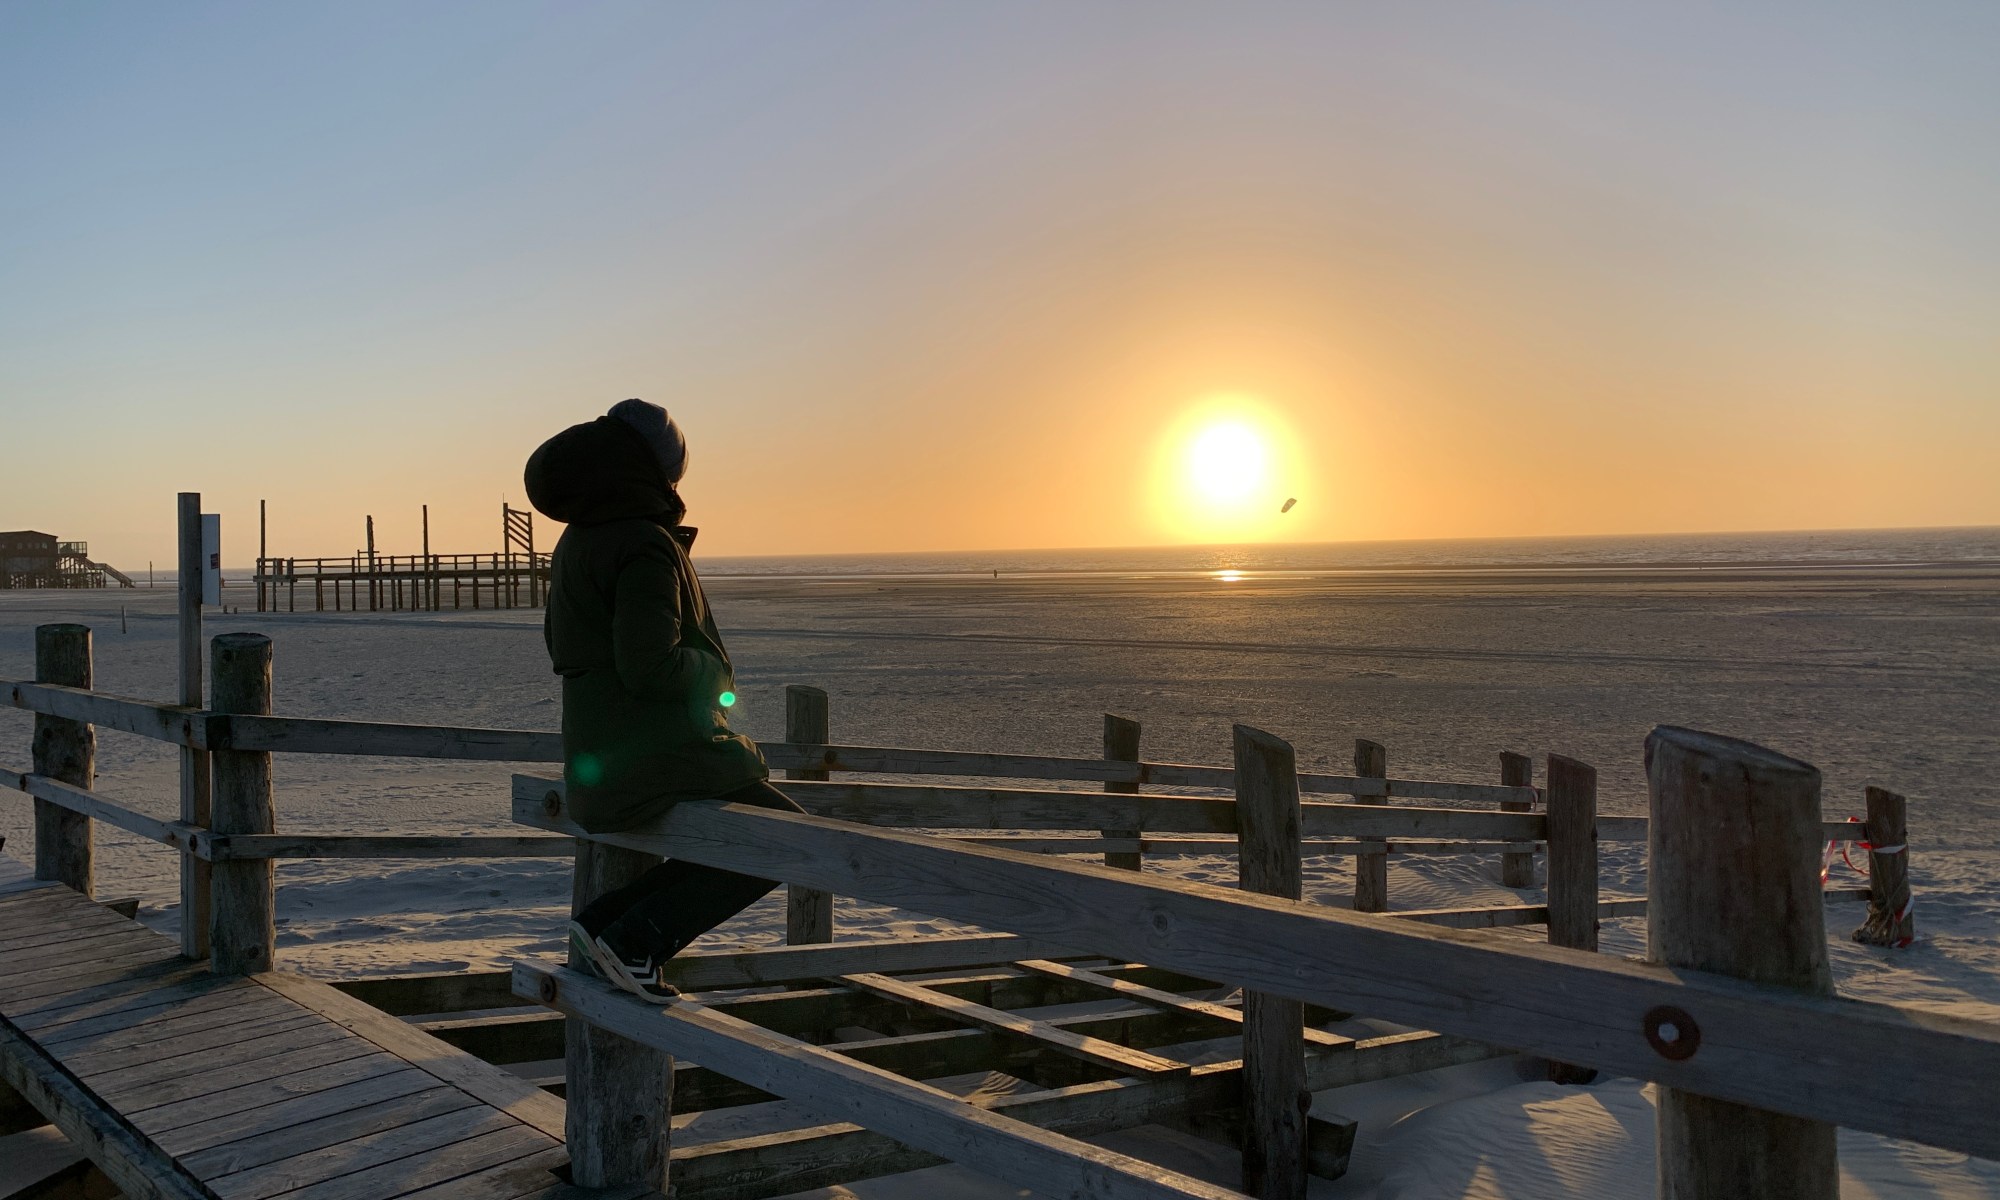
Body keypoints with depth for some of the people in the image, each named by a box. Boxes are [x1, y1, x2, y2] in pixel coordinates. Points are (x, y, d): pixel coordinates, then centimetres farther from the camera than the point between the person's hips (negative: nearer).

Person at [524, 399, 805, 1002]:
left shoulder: (577, 541, 12)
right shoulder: (645, 545, -18)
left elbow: (564, 648, 21)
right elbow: (650, 666, -25)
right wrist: (713, 671, -6)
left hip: (597, 760, 9)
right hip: (656, 759, -9)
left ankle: (606, 919, 12)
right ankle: (635, 938, -3)